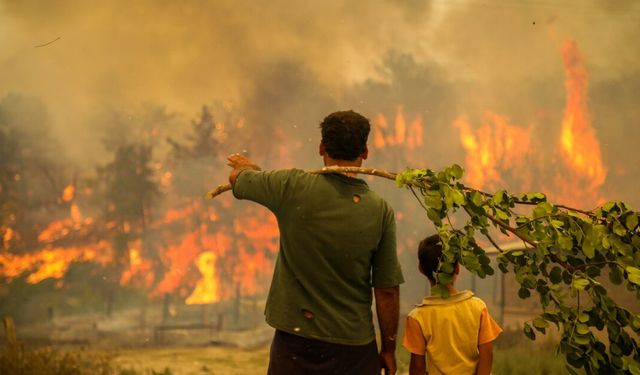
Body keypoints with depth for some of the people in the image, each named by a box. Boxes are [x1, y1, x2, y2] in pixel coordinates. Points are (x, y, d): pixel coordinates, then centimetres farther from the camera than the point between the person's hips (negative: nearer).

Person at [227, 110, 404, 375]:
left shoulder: (293, 187, -10)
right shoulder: (381, 211, -8)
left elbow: (237, 177, 10)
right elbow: (387, 290, -5)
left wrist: (246, 166, 34)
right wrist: (388, 348, 8)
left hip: (295, 337, 0)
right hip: (354, 345, 0)